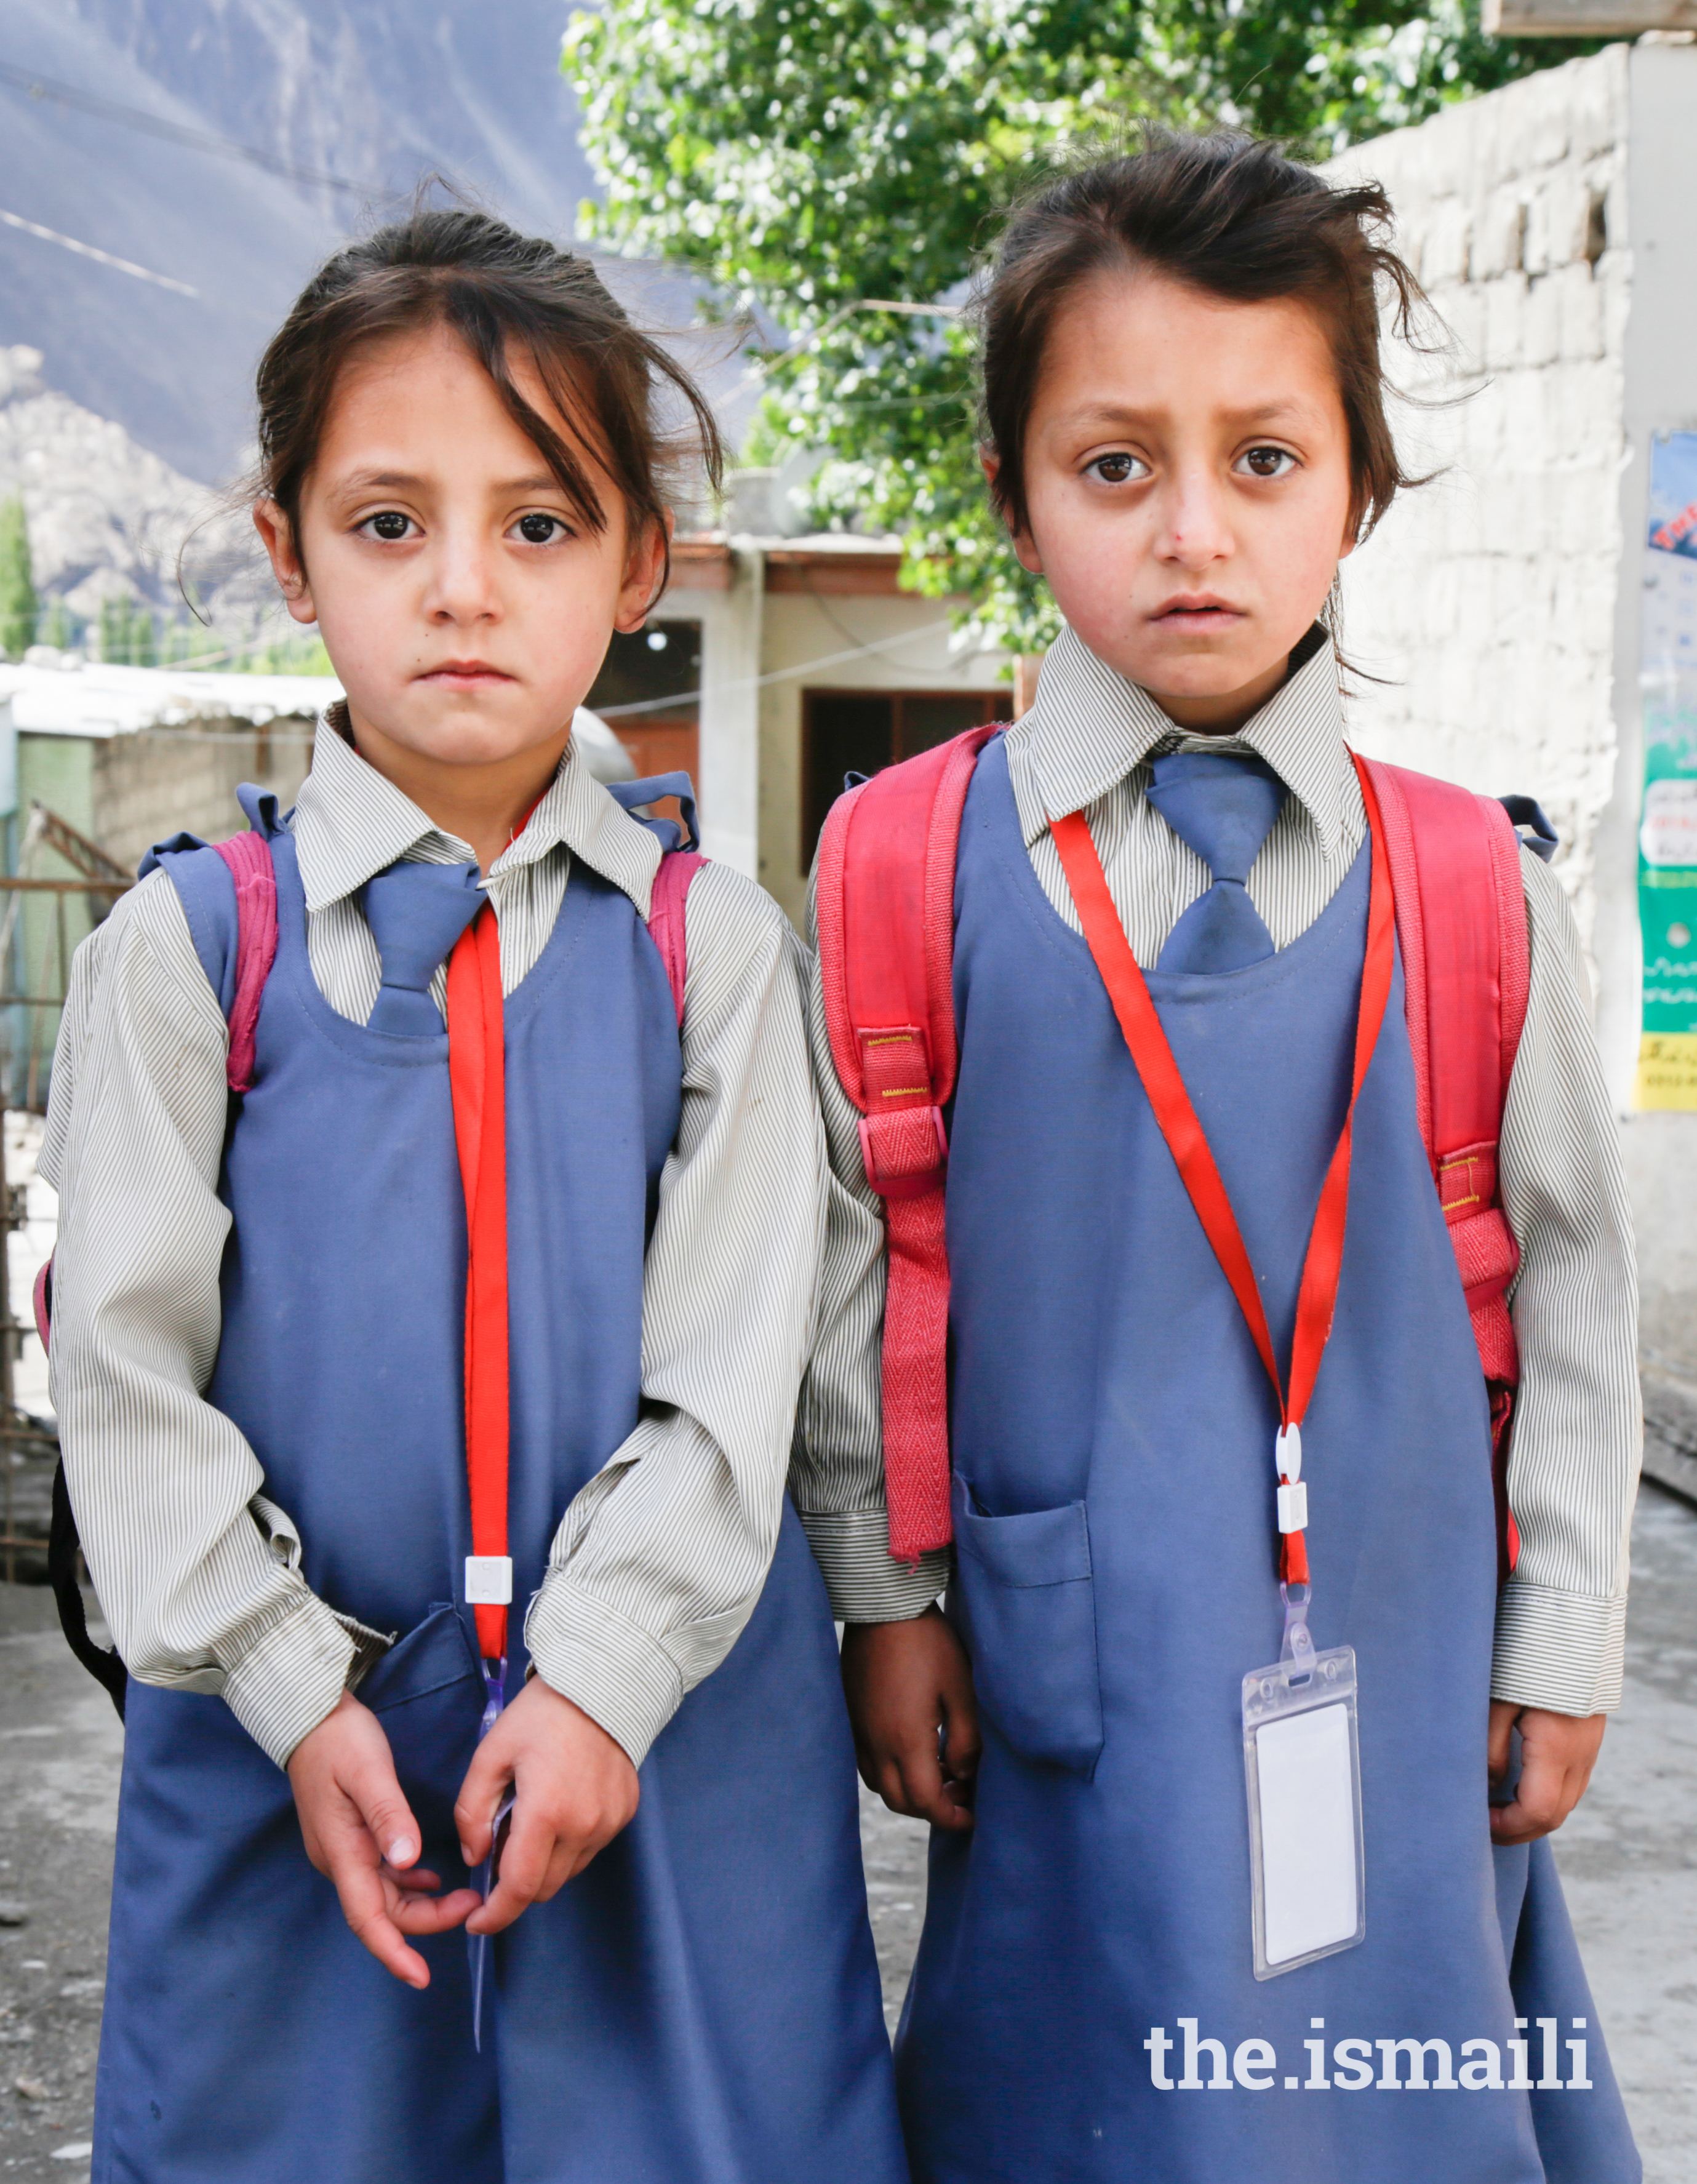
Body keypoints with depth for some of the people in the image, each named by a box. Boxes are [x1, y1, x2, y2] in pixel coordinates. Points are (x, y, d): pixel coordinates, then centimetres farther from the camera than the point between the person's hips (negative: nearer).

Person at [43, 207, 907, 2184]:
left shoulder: (713, 947, 1)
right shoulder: (185, 947, -1)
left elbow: (730, 1373, -3)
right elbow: (128, 1372, -2)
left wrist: (597, 1683, -13)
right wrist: (299, 1695, -9)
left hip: (664, 1726, 1)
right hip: (283, 1744, 0)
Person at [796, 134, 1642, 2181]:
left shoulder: (1477, 897, -1)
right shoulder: (903, 878, -4)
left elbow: (1569, 1283, 6)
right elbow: (839, 1269, 2)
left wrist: (1562, 1647, 7)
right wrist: (884, 1596, 2)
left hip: (1399, 1679, 1)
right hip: (1070, 1682, -1)